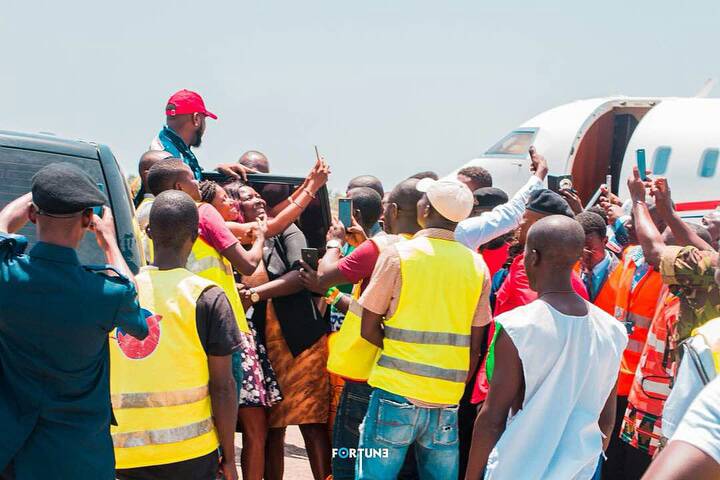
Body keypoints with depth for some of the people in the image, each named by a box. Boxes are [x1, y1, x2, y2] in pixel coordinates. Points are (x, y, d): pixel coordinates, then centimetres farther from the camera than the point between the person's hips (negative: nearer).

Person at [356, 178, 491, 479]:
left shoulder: (398, 253, -6)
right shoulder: (477, 265, 4)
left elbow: (368, 329, -3)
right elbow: (474, 347, 8)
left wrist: (403, 350, 10)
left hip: (397, 391, -3)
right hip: (447, 401, 3)